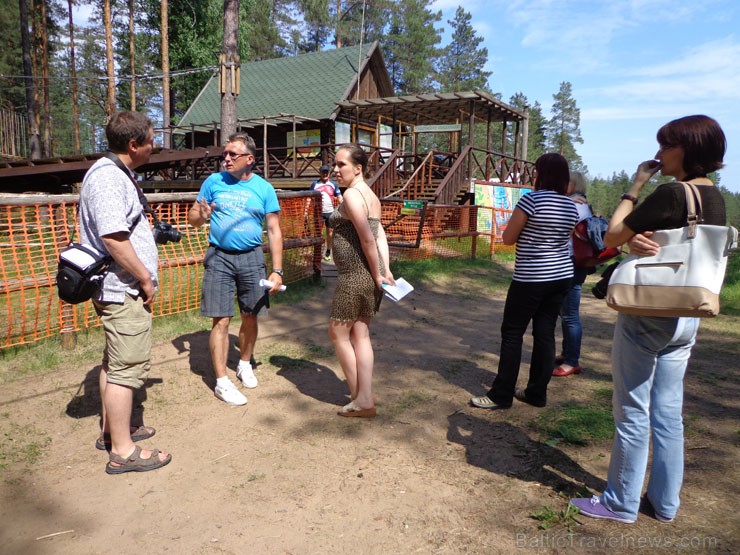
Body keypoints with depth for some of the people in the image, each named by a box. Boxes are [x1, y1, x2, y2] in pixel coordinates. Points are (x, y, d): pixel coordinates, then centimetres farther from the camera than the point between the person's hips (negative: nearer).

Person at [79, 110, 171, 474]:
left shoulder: (116, 173, 14)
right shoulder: (107, 178, -20)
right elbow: (114, 238, -26)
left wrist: (153, 229, 22)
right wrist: (145, 279, -19)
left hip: (118, 289, 11)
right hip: (125, 290, -11)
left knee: (114, 362, 20)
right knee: (127, 367, -4)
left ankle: (112, 430, 34)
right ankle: (122, 451, 7)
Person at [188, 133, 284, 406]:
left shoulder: (264, 188, 1)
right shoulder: (214, 182, 2)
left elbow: (274, 231, 0)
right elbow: (193, 218, 8)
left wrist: (277, 270, -6)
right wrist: (201, 216, -17)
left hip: (251, 258, 1)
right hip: (219, 257, -1)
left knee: (250, 317, 11)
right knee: (221, 320, -3)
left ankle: (245, 365, 35)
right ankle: (221, 381, 7)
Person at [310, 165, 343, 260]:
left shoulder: (333, 184, 4)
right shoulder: (315, 184, 2)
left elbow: (339, 197, 3)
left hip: (330, 212, 1)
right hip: (318, 212, -1)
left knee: (330, 232, 7)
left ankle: (328, 252, 20)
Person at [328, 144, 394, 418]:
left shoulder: (351, 195, -16)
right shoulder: (370, 194, 12)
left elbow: (368, 239, -21)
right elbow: (380, 235, 6)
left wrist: (377, 275, -13)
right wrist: (386, 270, 1)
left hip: (355, 275, -9)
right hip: (370, 277, 9)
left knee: (338, 334, 6)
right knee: (360, 335, 14)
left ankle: (359, 398, 15)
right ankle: (365, 397, 21)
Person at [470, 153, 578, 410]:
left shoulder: (531, 199, -14)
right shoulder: (571, 206, 7)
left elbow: (508, 238, -9)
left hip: (531, 279, -7)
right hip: (562, 276, 7)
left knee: (512, 333, 1)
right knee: (545, 333, 11)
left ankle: (501, 395, 6)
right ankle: (537, 393, 18)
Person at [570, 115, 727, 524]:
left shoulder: (671, 194, -18)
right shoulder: (716, 199, 9)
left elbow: (612, 237, -12)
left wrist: (634, 187, -4)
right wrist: (641, 240, -14)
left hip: (646, 315, -8)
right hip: (686, 319, 8)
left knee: (633, 412, 4)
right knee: (668, 412, 16)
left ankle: (621, 503, 18)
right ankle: (665, 502, 28)